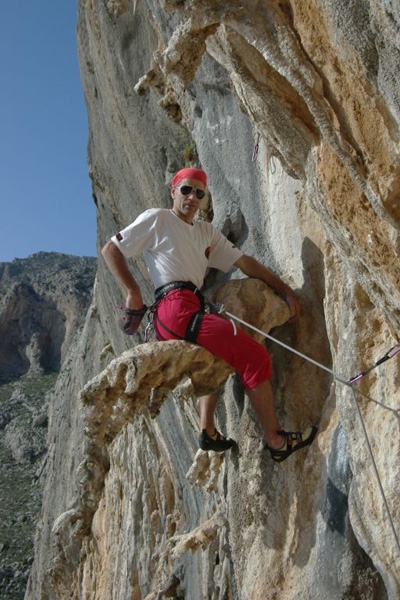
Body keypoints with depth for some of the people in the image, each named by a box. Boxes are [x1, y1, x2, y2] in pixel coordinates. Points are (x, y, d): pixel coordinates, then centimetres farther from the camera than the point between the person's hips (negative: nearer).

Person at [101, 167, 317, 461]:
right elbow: (111, 250, 2)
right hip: (175, 308, -9)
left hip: (191, 310, 9)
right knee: (254, 355, -10)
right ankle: (276, 440, -4)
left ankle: (208, 431, 32)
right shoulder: (157, 219, 4)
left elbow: (244, 261, 16)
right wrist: (133, 291, -9)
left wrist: (285, 290, 9)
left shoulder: (206, 232, 23)